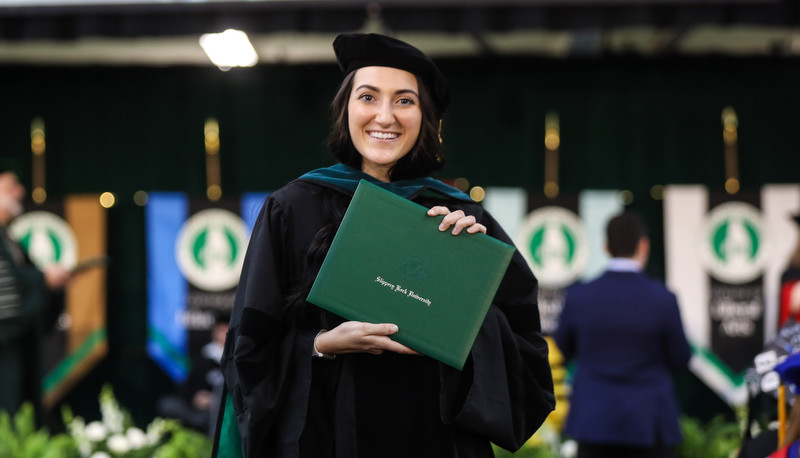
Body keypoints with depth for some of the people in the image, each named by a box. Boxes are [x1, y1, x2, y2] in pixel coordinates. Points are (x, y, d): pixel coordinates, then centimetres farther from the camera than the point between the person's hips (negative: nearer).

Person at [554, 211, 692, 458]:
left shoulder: (578, 296, -5)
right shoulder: (662, 299, -12)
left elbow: (563, 350, 10)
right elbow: (680, 360, -1)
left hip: (594, 420, 2)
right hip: (649, 423, -2)